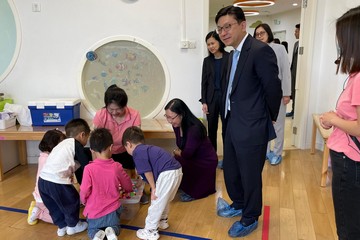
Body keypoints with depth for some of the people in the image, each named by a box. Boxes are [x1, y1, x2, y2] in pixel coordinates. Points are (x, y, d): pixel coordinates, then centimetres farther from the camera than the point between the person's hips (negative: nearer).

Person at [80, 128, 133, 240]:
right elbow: (128, 187, 5)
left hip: (94, 212, -1)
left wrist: (84, 201, 11)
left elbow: (84, 192, -13)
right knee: (115, 227, 28)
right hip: (112, 210, 1)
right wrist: (123, 189, 29)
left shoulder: (89, 168, -19)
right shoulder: (117, 167, -10)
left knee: (92, 230, 27)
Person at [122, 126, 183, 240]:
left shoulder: (138, 151, -4)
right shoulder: (148, 148, 24)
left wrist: (153, 188, -1)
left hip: (167, 174, -9)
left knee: (156, 203, 6)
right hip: (176, 170, 9)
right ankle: (162, 221, 46)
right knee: (164, 199, 28)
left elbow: (147, 171, -10)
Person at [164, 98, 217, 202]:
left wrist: (177, 153, -4)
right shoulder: (177, 125, -7)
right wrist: (178, 152, -11)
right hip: (191, 158, 8)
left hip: (205, 162, -7)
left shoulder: (194, 128, -32)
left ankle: (192, 192, -4)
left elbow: (187, 153, -23)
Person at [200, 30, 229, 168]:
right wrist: (203, 101, 0)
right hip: (211, 98, 3)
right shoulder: (207, 60, 8)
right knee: (212, 129, 8)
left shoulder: (230, 58, -2)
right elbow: (204, 82, 7)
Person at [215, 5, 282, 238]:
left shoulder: (260, 50, -18)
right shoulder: (234, 53, 10)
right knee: (230, 171, 22)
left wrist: (268, 119, -3)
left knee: (250, 176, 10)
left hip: (251, 129, -8)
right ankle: (239, 205, 47)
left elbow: (274, 90, -16)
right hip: (233, 125, 9)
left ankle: (250, 219, 33)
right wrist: (231, 117, 12)